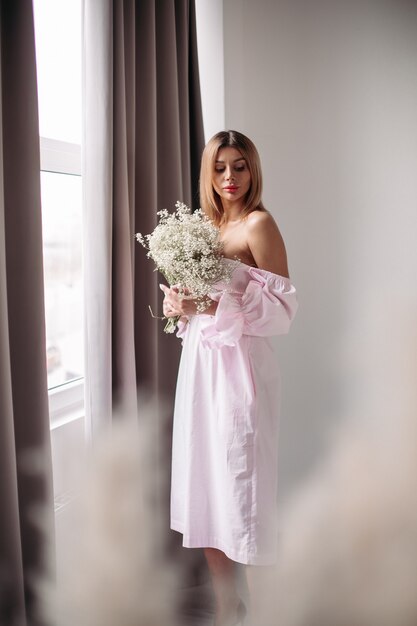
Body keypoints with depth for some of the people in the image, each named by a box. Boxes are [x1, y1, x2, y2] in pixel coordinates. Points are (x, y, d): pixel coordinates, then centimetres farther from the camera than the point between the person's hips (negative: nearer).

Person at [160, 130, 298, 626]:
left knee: (239, 480, -2)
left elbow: (281, 306, -12)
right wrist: (181, 306, 2)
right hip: (199, 360, 7)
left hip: (238, 362, -7)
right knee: (203, 479, 10)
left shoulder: (258, 224, -6)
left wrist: (215, 305, -20)